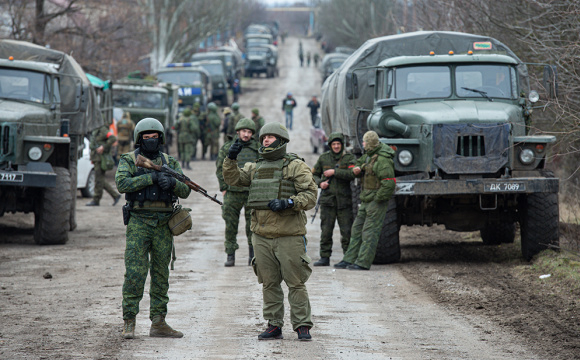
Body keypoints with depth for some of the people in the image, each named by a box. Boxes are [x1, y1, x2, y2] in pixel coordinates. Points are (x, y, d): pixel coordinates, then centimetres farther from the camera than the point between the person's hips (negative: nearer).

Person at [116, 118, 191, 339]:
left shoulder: (170, 163, 11)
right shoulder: (129, 161, 2)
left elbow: (185, 191, 5)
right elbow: (122, 183, -16)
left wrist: (172, 182, -17)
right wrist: (152, 177, -21)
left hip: (163, 225, 4)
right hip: (138, 223, -4)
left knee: (161, 275, 7)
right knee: (135, 273, -10)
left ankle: (158, 323, 12)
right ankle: (129, 323, -5)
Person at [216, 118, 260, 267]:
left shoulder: (258, 148, 7)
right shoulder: (227, 148, 7)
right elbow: (220, 168, 9)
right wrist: (223, 188, 2)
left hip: (253, 192, 0)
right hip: (232, 192, 0)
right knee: (230, 224, 1)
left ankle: (253, 254, 13)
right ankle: (230, 255, 7)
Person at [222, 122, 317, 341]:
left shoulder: (295, 166, -1)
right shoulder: (256, 168, 18)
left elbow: (310, 196, -7)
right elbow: (233, 179, 15)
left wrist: (288, 203, -20)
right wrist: (231, 159, 0)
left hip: (289, 235, -6)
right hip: (262, 236, 6)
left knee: (296, 283, -3)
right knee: (269, 283, 9)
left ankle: (302, 326, 1)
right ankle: (274, 326, 15)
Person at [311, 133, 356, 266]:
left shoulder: (350, 158, 2)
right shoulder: (323, 158, 8)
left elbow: (352, 174, -15)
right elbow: (314, 174, 17)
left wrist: (334, 172, -16)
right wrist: (320, 183, -4)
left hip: (344, 200, -2)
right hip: (327, 199, 2)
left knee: (347, 230, -2)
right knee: (326, 230, 0)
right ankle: (325, 258, 4)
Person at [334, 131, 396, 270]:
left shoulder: (382, 160, -20)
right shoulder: (369, 155, 10)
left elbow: (389, 184, -25)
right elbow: (360, 163, 30)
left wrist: (377, 199, -19)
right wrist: (357, 169, 5)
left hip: (377, 201, -10)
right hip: (366, 201, 10)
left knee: (370, 232, -7)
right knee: (357, 230, 12)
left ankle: (363, 263, -6)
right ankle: (349, 260, 16)